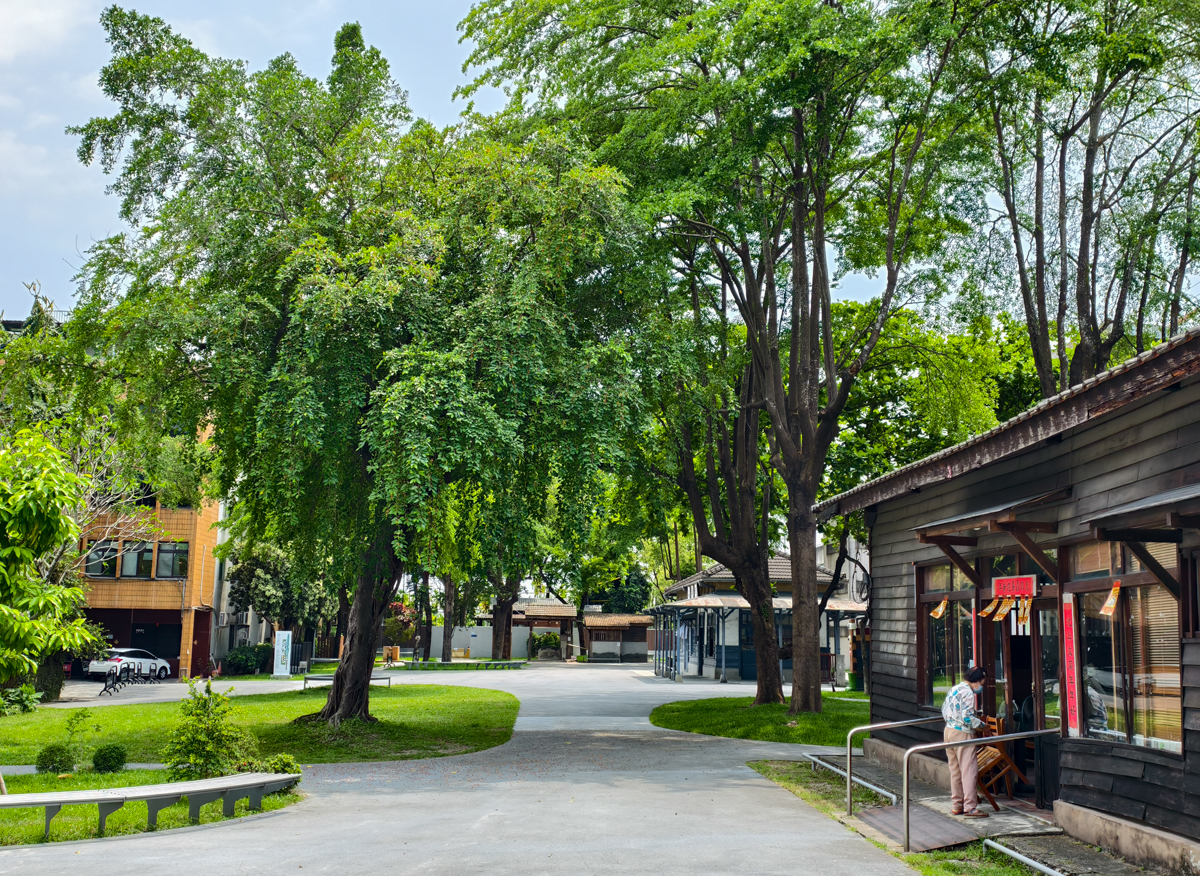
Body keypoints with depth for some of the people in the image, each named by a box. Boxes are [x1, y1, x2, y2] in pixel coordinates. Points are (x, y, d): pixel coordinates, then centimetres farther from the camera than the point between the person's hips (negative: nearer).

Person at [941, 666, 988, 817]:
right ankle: (970, 808, -7)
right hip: (962, 733, -9)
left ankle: (956, 806, 18)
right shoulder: (968, 693, -14)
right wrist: (981, 724, -7)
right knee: (969, 771, -5)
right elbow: (967, 718, -22)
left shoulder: (954, 689, 13)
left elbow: (944, 711, 19)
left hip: (948, 730, 9)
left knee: (955, 770, 14)